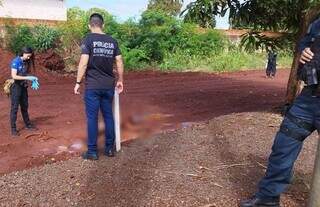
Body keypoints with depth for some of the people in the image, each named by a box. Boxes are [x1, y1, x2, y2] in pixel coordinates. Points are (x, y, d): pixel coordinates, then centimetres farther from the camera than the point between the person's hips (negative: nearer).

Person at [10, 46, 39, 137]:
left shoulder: (26, 62, 4)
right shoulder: (15, 62, -15)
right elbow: (14, 76, -23)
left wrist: (33, 80, -7)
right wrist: (27, 78, -27)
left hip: (23, 86, 7)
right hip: (15, 87, -7)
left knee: (25, 106, 16)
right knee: (15, 108, -1)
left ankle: (28, 124, 29)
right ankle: (13, 129, 6)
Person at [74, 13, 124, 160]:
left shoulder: (88, 39, -6)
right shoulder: (112, 41, 7)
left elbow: (83, 63, -12)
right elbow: (119, 62, 7)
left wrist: (78, 83, -5)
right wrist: (120, 80, 17)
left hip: (93, 86, -4)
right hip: (109, 85, 4)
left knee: (92, 117, 3)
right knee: (108, 116, 12)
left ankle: (92, 151, 9)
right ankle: (110, 148, 19)